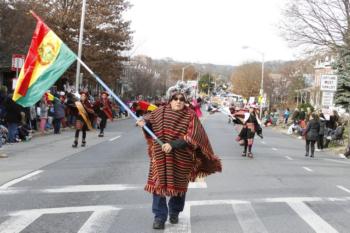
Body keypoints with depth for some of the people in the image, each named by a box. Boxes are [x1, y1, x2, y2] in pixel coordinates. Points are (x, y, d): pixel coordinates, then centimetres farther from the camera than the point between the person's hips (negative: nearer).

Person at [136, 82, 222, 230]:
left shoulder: (190, 115, -9)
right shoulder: (161, 111, -1)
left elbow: (190, 138, -18)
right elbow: (150, 120, 17)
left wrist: (172, 145, -29)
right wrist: (144, 122, -7)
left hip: (181, 158, -1)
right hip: (161, 156, 1)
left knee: (179, 185, 12)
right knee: (158, 183, -4)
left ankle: (174, 212, 35)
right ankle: (159, 216, 6)